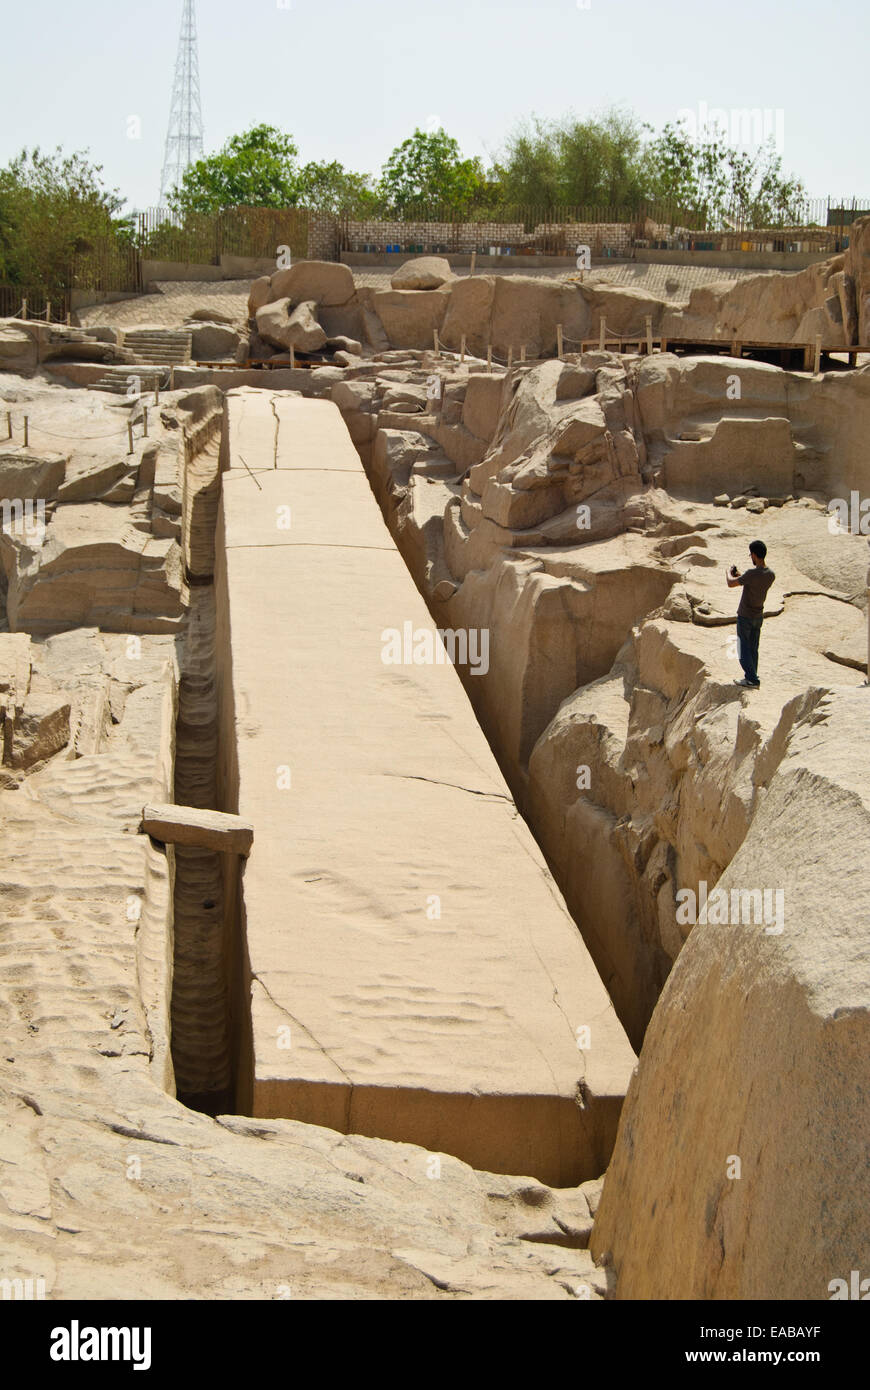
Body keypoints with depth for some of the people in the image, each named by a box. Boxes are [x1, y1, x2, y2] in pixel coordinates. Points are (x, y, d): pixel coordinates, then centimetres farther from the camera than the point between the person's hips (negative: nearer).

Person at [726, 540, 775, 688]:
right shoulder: (771, 575, -3)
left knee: (744, 649, 1)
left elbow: (731, 584, -16)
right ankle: (750, 677, 22)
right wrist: (741, 576, 19)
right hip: (759, 616, 7)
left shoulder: (751, 574, -26)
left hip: (745, 616, -7)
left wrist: (729, 573, 4)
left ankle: (752, 680, -2)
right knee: (753, 649, 15)